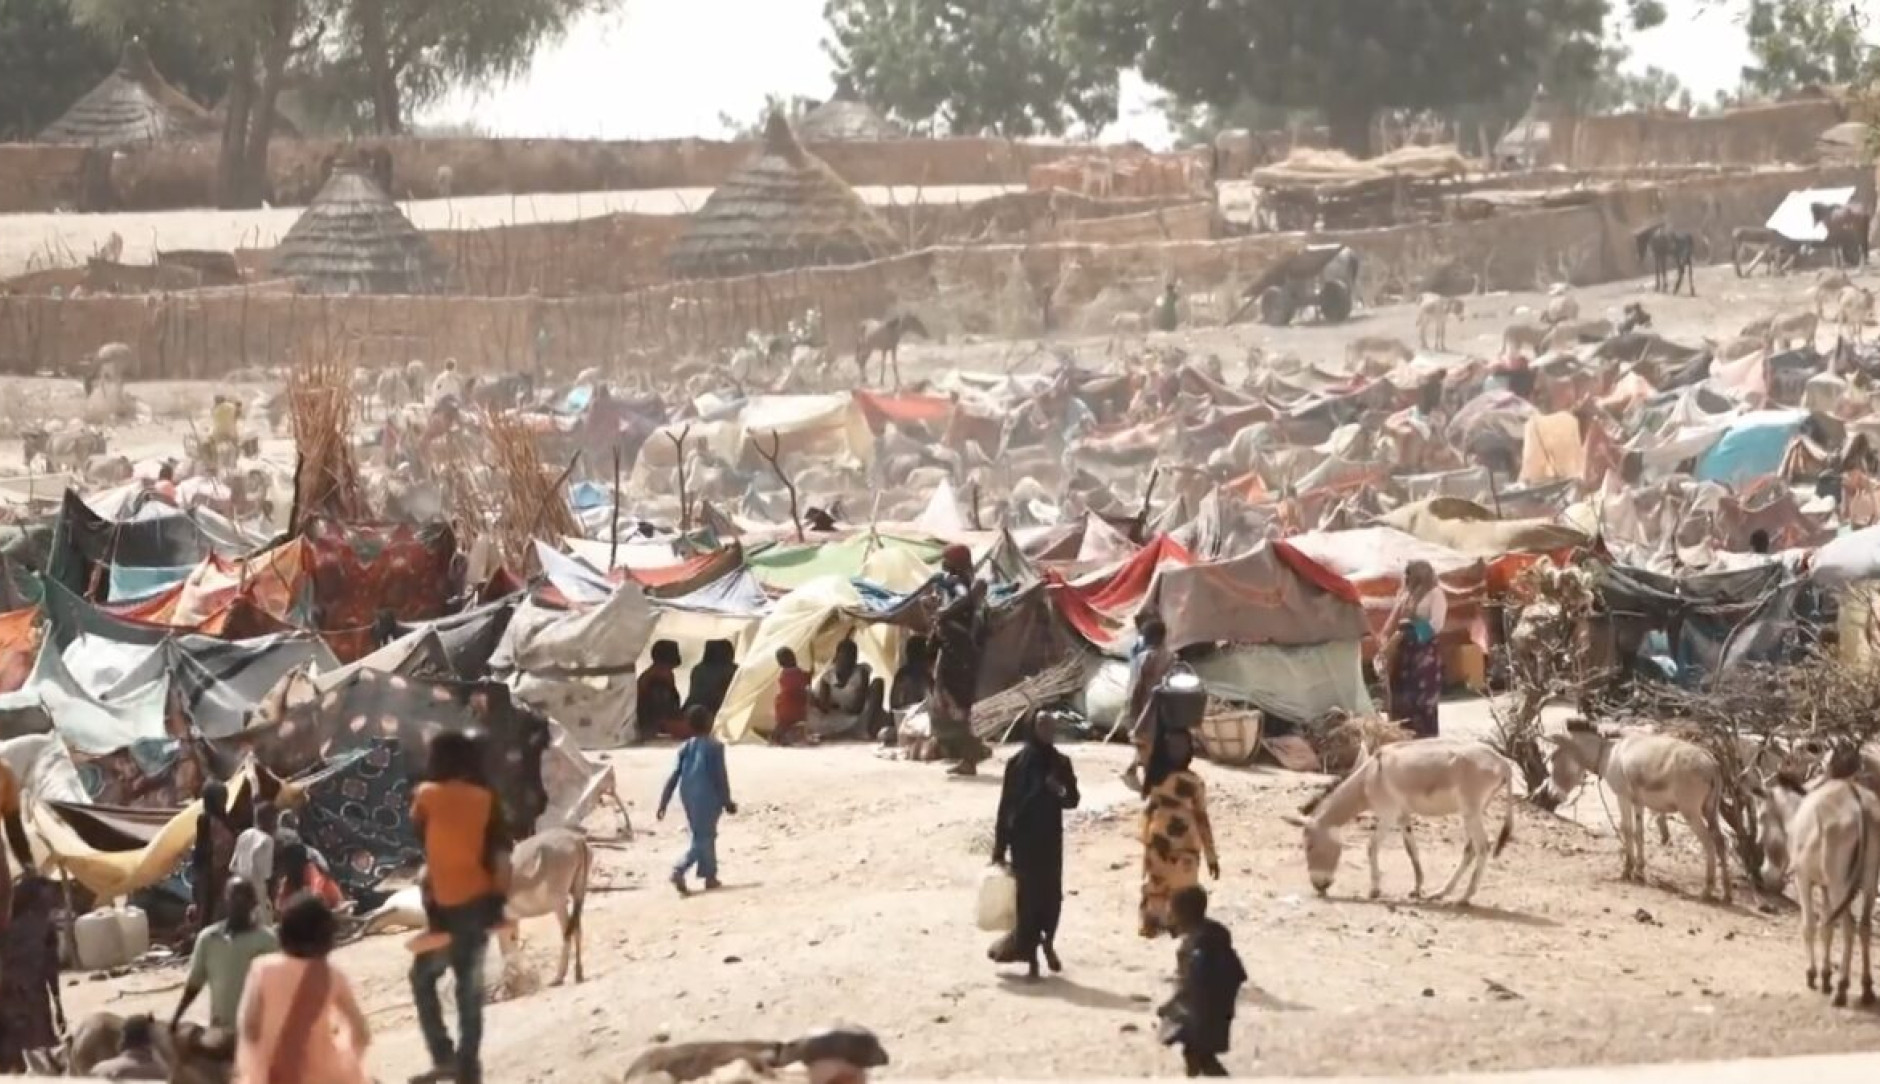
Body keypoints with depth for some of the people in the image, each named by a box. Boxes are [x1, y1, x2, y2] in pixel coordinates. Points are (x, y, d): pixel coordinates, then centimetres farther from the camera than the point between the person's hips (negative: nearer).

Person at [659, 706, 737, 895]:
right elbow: (721, 776, -9)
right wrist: (727, 801, -2)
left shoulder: (685, 748, 6)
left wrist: (663, 802, 4)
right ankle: (679, 871, -24)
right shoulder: (715, 747, -8)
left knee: (705, 836, 20)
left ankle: (710, 876, 25)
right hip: (708, 798, -6)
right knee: (703, 840, -5)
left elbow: (673, 776, 3)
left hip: (688, 798, 6)